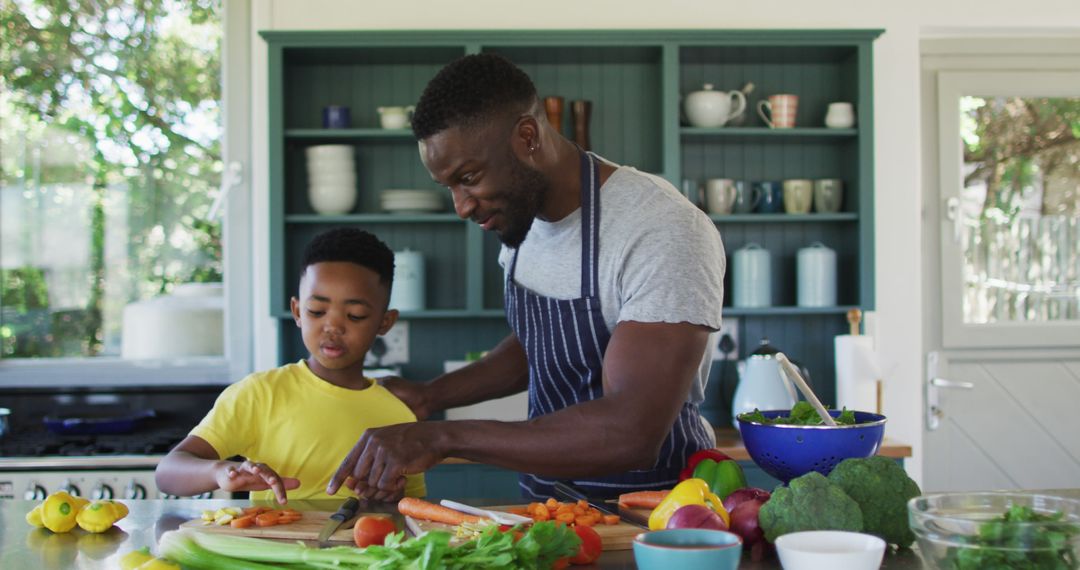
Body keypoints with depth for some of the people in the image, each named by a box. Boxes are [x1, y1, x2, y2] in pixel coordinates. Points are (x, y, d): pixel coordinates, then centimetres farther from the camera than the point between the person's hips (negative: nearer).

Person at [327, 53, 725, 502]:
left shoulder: (664, 233, -19)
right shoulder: (518, 211, 6)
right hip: (545, 504, 7)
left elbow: (634, 432, -26)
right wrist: (431, 396, 11)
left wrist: (445, 437, -26)